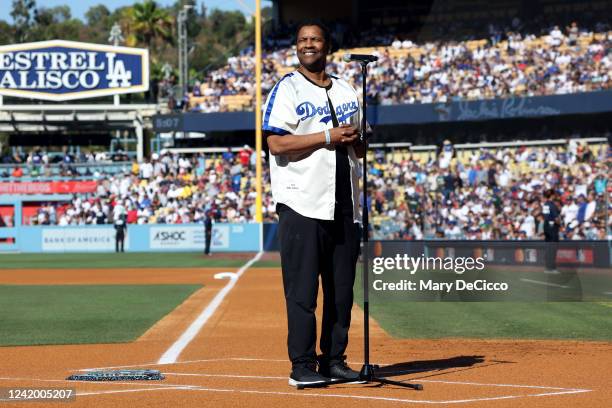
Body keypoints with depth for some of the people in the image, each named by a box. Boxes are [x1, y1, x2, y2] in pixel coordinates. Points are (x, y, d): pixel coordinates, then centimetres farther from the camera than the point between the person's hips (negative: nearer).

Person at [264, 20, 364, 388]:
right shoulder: (287, 89, -1)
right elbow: (277, 143, -13)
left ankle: (334, 360, 17)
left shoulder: (347, 92, 17)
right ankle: (302, 366, 0)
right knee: (302, 289, -6)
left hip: (344, 205, 6)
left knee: (342, 288, 8)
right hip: (303, 205, -6)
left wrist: (355, 140, -2)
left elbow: (360, 148, 21)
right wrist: (328, 137, -16)